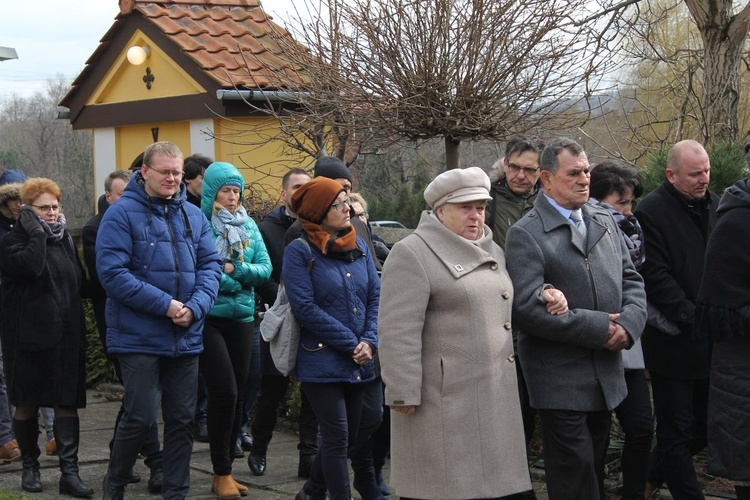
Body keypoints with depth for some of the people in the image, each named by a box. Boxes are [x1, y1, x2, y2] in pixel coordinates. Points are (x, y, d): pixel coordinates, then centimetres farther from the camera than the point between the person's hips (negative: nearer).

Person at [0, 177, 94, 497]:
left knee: (67, 403, -2)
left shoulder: (64, 240, 15)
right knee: (27, 404, 6)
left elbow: (80, 284, 22)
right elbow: (31, 266, -25)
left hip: (66, 336, 4)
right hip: (29, 336, -4)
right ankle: (30, 467, 21)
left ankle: (69, 472, -3)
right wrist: (37, 233, -17)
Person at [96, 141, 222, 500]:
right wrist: (164, 304, -18)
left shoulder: (194, 216, 10)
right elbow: (112, 272, -15)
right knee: (141, 417, -5)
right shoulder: (122, 214, -8)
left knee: (182, 419, 9)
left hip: (186, 337, 6)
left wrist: (195, 307, -12)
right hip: (138, 336, -5)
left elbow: (210, 265, 7)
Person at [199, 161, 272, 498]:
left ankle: (225, 471, 17)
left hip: (241, 318, 6)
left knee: (237, 396, 7)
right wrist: (225, 278, -13)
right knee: (224, 393, -11)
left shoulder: (249, 226, 10)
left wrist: (233, 270, -12)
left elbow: (265, 268, 3)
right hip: (209, 317, -5)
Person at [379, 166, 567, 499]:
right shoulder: (412, 254, -9)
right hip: (443, 402, -8)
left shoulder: (493, 252, 16)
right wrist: (403, 395, -19)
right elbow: (399, 333, -15)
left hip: (493, 399, 8)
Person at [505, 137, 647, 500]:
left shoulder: (604, 222, 11)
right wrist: (599, 328, -19)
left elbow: (631, 280, 13)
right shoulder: (525, 234, -11)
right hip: (561, 381, -6)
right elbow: (527, 308, -20)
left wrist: (628, 323, -9)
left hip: (606, 374, 7)